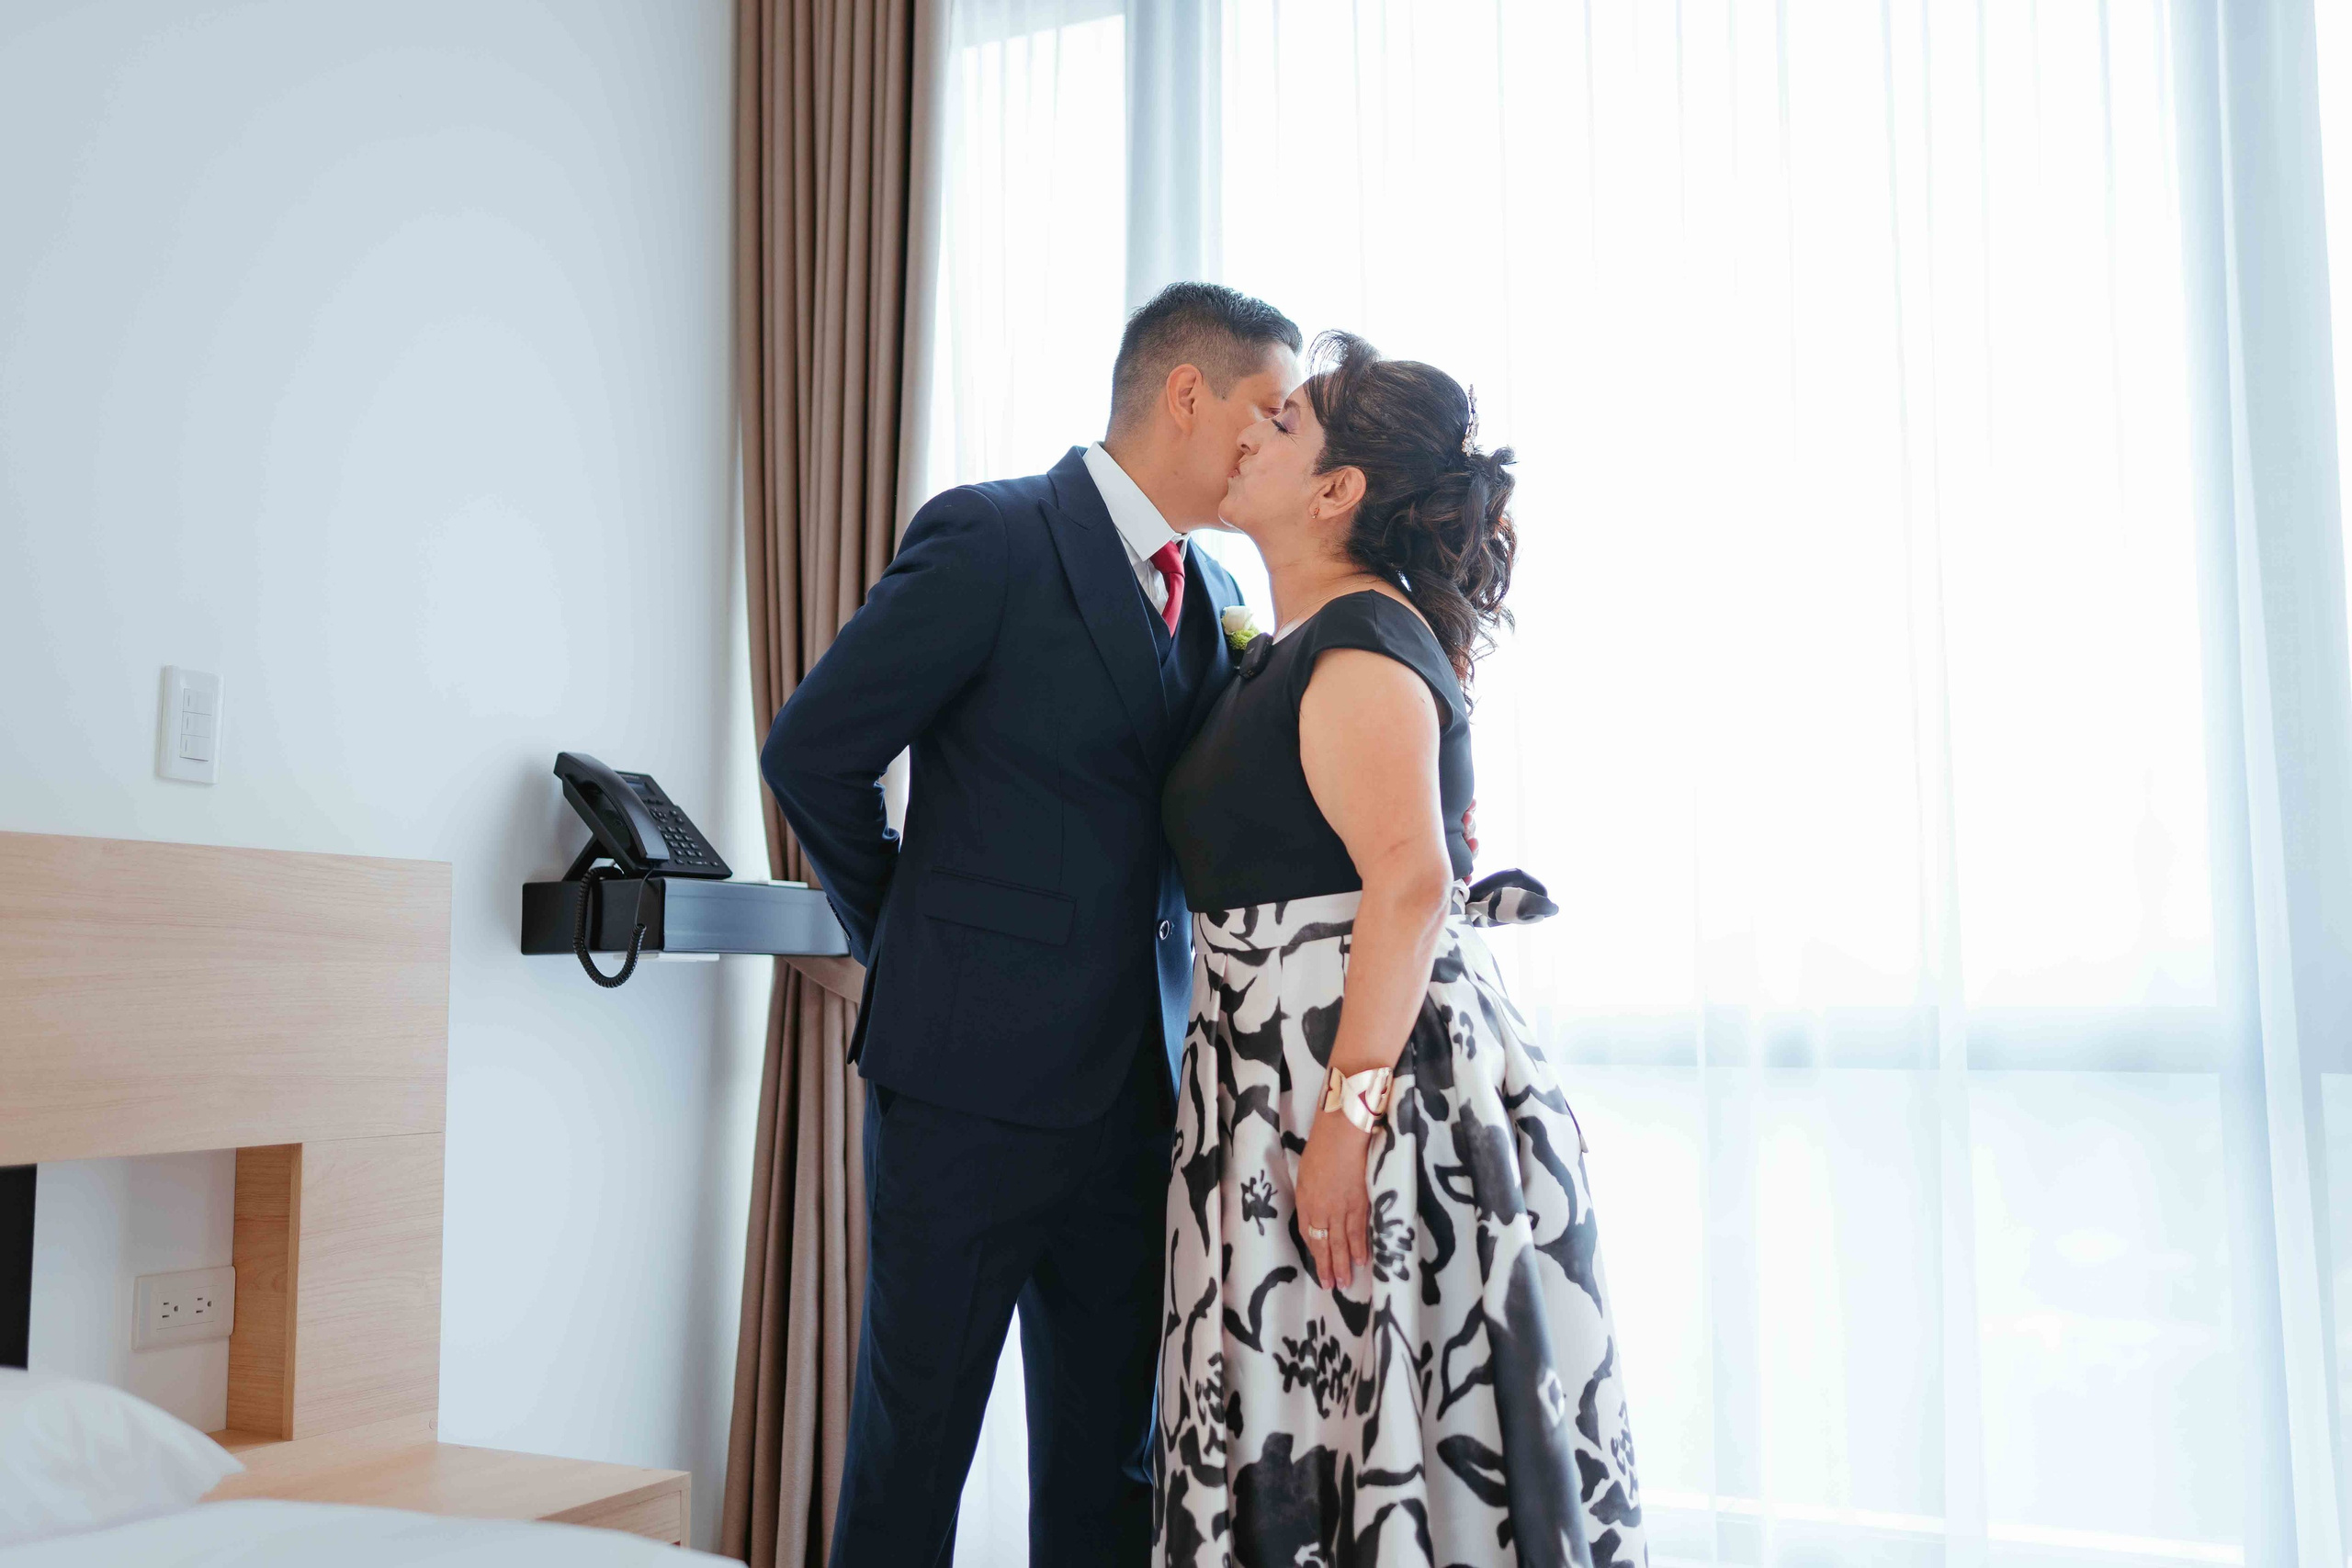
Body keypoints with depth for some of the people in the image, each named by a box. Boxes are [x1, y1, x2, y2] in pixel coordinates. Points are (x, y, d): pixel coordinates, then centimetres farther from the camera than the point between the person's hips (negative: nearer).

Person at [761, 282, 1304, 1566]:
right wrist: (911, 945, 2)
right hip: (975, 1074, -6)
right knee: (910, 1458, 7)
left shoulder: (1215, 596, 12)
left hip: (1136, 1089, 6)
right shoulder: (990, 540, -10)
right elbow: (811, 751, -8)